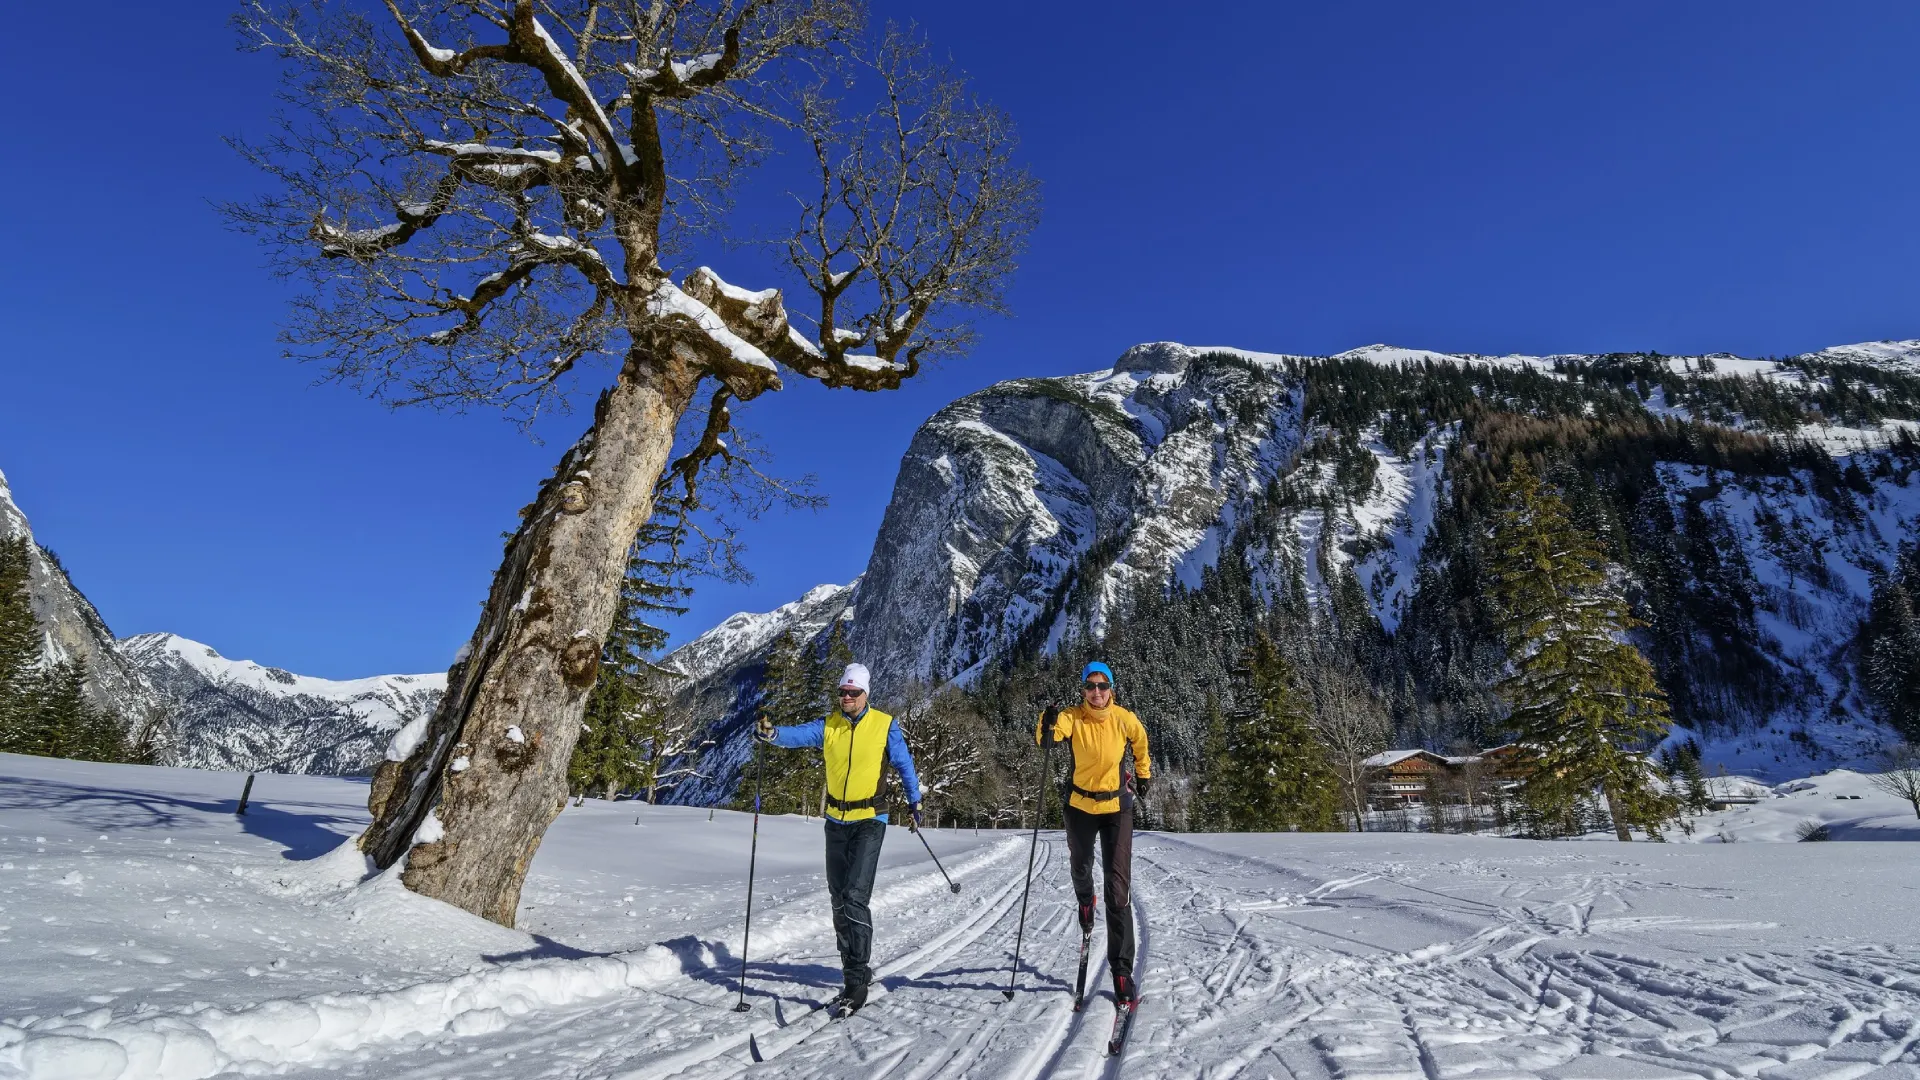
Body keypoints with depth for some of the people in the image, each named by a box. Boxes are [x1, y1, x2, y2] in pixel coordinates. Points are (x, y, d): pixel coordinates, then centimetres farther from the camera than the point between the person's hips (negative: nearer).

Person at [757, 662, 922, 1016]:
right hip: (836, 822, 5)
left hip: (869, 822, -4)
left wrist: (914, 800, -20)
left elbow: (904, 764, -8)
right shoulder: (828, 725, 0)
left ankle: (856, 982, -7)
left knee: (854, 897, -14)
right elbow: (798, 734, -15)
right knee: (838, 899, 13)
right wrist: (771, 732, -36)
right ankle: (855, 964, 32)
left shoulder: (884, 725, -6)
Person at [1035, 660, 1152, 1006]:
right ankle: (1085, 900, 60)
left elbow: (1140, 744, 10)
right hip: (1080, 806, 1)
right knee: (1081, 867, 24)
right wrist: (1048, 727, -56)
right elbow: (1047, 739, -35)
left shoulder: (1124, 719, -12)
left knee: (1118, 890, -7)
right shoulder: (1072, 717, -16)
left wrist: (1144, 776, 21)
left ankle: (1122, 970, 0)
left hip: (1117, 808, -1)